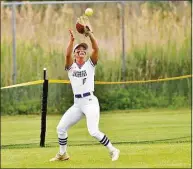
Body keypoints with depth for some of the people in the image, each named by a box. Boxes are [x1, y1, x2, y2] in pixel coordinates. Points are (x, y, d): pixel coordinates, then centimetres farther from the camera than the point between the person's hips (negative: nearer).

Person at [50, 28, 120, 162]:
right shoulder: (71, 66, 7)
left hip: (90, 101, -4)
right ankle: (63, 154, 25)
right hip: (77, 104, 4)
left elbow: (96, 49, -12)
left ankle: (113, 151, -4)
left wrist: (90, 34, -23)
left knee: (93, 132, -19)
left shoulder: (90, 64, 4)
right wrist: (72, 40, -28)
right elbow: (68, 55, -14)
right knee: (61, 128, 6)